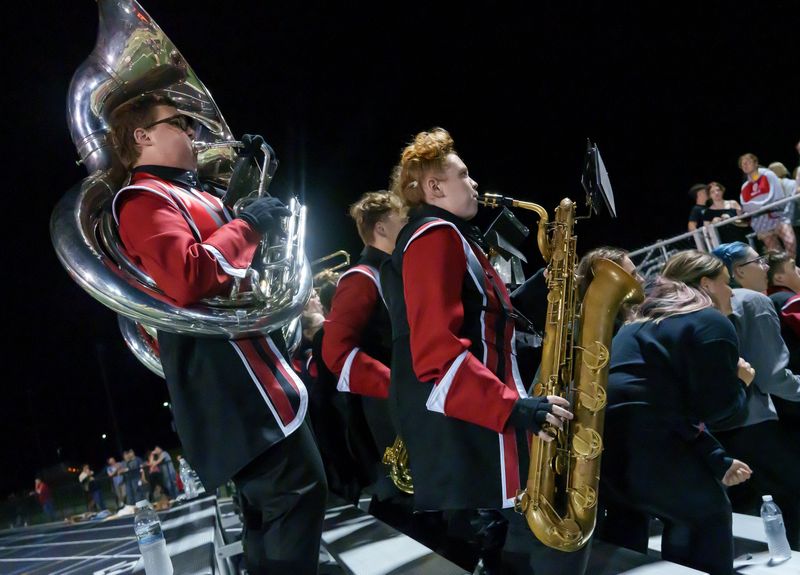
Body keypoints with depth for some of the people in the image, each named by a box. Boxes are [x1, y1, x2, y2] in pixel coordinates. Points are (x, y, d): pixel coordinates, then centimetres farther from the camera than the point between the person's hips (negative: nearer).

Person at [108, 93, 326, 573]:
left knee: (269, 498, 15)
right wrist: (248, 224, -16)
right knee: (299, 489, -15)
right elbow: (188, 279, -28)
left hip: (247, 363, 11)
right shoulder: (143, 200, -10)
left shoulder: (193, 194, 20)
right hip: (225, 373, -11)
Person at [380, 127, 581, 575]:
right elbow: (437, 353, -21)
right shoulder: (436, 236, -9)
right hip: (463, 436, -11)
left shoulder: (451, 240, 24)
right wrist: (514, 408, -26)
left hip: (474, 431, 11)